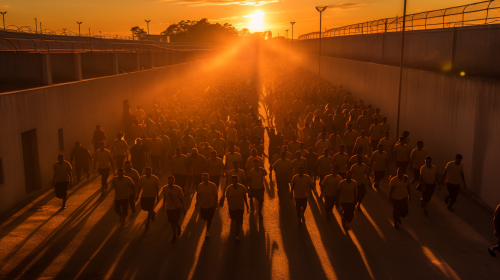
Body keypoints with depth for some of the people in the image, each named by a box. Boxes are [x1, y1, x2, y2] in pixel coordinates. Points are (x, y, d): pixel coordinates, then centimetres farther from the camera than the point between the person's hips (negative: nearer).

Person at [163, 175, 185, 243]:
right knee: (171, 222, 11)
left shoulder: (178, 189, -20)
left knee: (174, 223, -3)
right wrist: (163, 206, 14)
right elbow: (164, 197, 5)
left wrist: (183, 207, -1)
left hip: (177, 208, -3)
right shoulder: (165, 189, -11)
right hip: (169, 208, 3)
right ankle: (178, 227, 45)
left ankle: (174, 236, 25)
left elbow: (181, 198, -8)